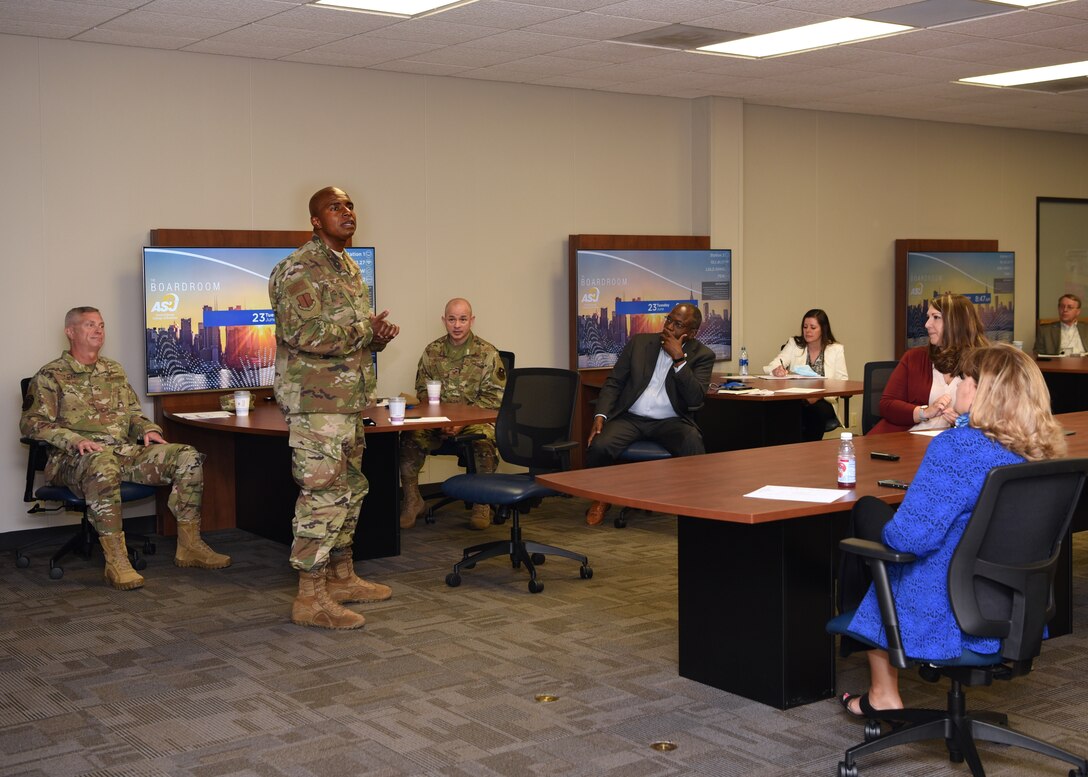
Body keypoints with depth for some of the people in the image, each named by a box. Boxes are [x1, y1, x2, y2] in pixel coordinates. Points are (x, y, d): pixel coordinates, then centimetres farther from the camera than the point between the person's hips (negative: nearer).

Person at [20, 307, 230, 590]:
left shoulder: (115, 371, 25)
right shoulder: (50, 376, 5)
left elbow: (134, 414, 29)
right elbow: (31, 422, -4)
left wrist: (148, 429, 5)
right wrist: (73, 440, -21)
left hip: (126, 451, 6)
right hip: (76, 459, -6)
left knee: (188, 457, -15)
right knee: (103, 464, -43)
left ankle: (189, 545, -11)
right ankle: (116, 562, -41)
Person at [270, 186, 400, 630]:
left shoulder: (349, 269, 19)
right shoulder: (302, 269, -13)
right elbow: (304, 333, -25)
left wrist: (379, 335, 4)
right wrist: (365, 331, -16)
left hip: (348, 399, 10)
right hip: (316, 399, -10)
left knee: (350, 490, 16)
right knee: (323, 494, -9)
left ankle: (342, 578, 28)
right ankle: (311, 598, -4)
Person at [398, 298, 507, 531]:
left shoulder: (487, 353, 0)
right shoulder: (432, 352, 9)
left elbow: (495, 396, -4)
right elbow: (422, 391, 10)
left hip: (475, 419, -2)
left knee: (484, 440, -35)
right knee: (411, 437, -26)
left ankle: (482, 504, -15)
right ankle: (412, 501, -8)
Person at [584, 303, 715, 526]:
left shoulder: (702, 355, 3)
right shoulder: (639, 342, 8)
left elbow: (696, 399, -12)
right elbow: (613, 382, 9)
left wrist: (679, 358, -18)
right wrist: (600, 416, -7)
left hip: (671, 422, -1)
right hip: (630, 418, 1)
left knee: (694, 448, -35)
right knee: (599, 446, -28)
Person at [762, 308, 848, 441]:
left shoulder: (836, 349, 8)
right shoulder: (794, 344, 11)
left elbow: (842, 382, 1)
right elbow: (773, 365, -1)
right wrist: (776, 370, -28)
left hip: (823, 402, 0)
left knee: (817, 410, -35)